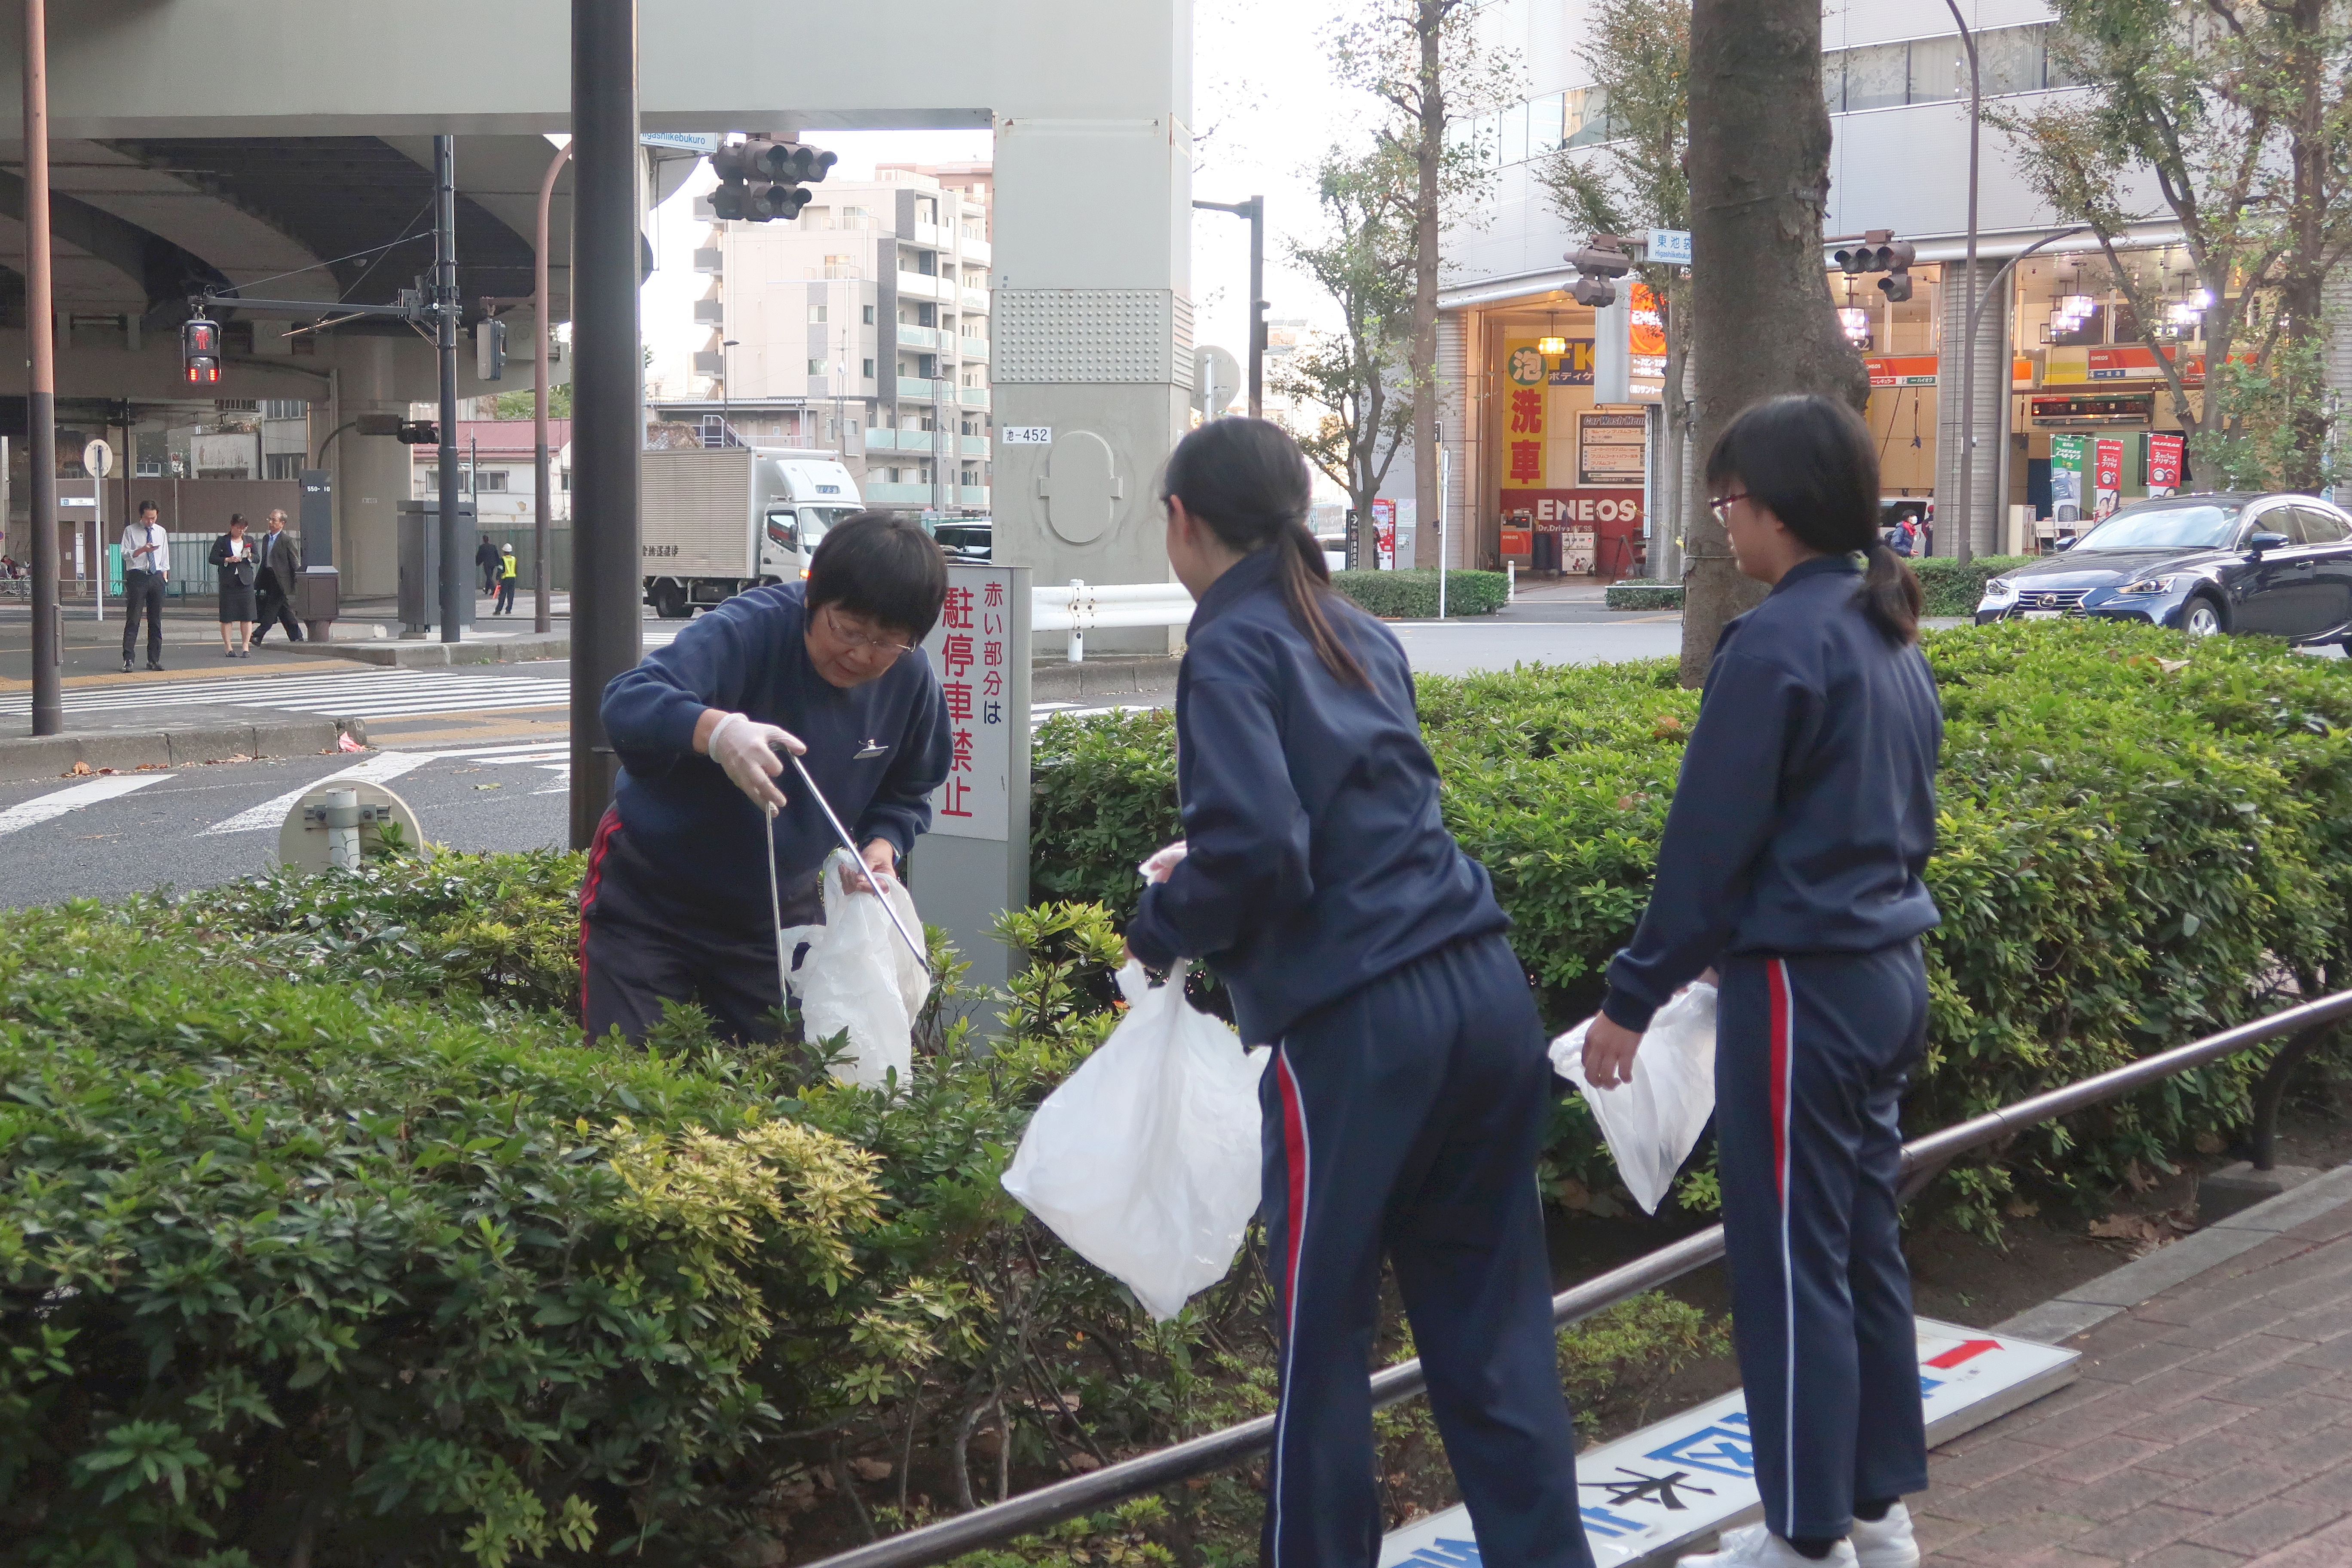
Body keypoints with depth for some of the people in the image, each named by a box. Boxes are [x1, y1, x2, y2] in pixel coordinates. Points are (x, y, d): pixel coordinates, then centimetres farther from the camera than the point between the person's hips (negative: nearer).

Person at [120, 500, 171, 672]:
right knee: (133, 619, -7)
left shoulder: (161, 532, 14)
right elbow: (125, 554, -5)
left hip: (157, 577, 4)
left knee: (156, 620, 6)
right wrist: (142, 550, -21)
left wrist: (164, 577, 7)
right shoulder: (131, 531, 3)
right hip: (137, 577, -4)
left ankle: (154, 660, 12)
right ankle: (127, 660, -7)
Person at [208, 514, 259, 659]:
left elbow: (257, 560, 13)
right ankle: (228, 647, 7)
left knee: (247, 616, -2)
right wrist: (227, 560, -15)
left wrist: (250, 557, -8)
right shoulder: (222, 541, 4)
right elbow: (212, 558, -1)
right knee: (227, 617, 0)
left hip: (245, 582, 2)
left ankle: (246, 647, 3)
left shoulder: (249, 541, 13)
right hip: (228, 583, -2)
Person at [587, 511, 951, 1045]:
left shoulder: (912, 682, -8)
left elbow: (906, 794, 10)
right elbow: (627, 701, -42)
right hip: (650, 899, -4)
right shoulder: (748, 630, -27)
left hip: (779, 913, 4)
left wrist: (882, 845, -13)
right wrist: (717, 729, -62)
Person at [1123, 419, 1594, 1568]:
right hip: (1485, 995, 7)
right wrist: (1207, 866, 31)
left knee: (1322, 1328, 7)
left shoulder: (1232, 647, -6)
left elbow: (1256, 845, -17)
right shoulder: (1358, 634, 16)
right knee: (1489, 1316, 13)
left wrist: (1162, 927, 0)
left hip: (1356, 1027, -7)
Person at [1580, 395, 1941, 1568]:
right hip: (1888, 974, 9)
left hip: (1801, 987, -9)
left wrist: (1634, 997, -11)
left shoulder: (1776, 643, -17)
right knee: (1863, 1245, 17)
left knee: (1788, 1264, 1)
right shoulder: (1892, 639, 10)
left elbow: (1710, 840, -17)